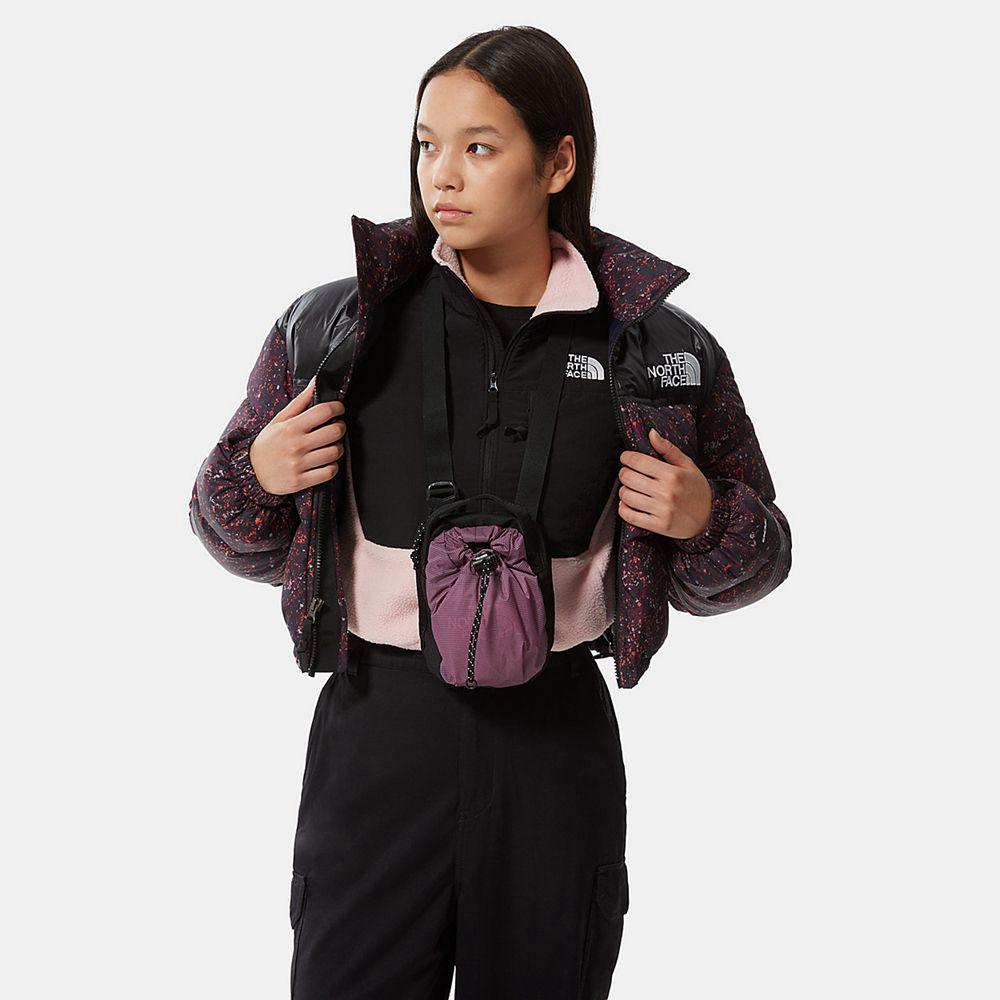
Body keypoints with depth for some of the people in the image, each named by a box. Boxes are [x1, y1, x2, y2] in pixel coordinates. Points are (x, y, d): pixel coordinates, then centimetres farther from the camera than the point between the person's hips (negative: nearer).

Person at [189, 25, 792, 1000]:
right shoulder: (336, 326, -2)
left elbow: (755, 555, 11)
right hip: (378, 725, 0)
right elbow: (241, 538, 10)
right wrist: (255, 478, -11)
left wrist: (704, 522, -10)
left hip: (558, 732, 1)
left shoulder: (658, 348, -2)